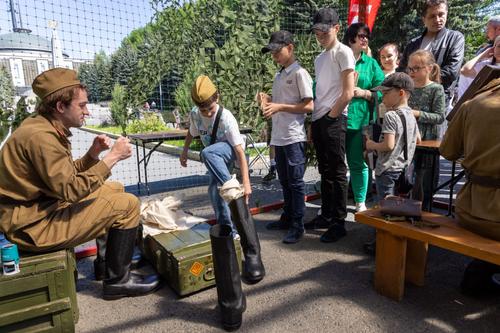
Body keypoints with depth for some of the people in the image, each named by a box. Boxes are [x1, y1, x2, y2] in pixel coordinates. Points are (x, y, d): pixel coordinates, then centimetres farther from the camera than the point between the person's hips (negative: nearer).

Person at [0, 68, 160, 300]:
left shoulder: (44, 127, 7)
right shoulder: (40, 136, -24)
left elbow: (67, 177, 10)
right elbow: (71, 190, -28)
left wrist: (93, 153, -4)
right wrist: (112, 157, -24)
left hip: (42, 206, 10)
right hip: (33, 224, -10)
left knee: (115, 189, 16)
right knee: (128, 205, -15)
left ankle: (121, 250, 24)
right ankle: (117, 281, -1)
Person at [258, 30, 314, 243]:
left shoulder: (299, 73, -8)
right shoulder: (278, 76, 17)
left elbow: (309, 106, -13)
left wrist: (279, 106, -18)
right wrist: (267, 101, 1)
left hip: (294, 137, -8)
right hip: (279, 137, 8)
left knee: (295, 182, -2)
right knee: (285, 181, 16)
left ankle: (298, 225, 7)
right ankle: (287, 217, 29)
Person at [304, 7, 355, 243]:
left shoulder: (343, 52, -3)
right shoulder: (319, 58, 19)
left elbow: (348, 93, -11)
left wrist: (331, 117, -10)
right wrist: (313, 121, 13)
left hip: (334, 120, -8)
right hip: (319, 120, 8)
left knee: (337, 173, -3)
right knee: (325, 172, 13)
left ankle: (339, 223, 5)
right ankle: (326, 216, 23)